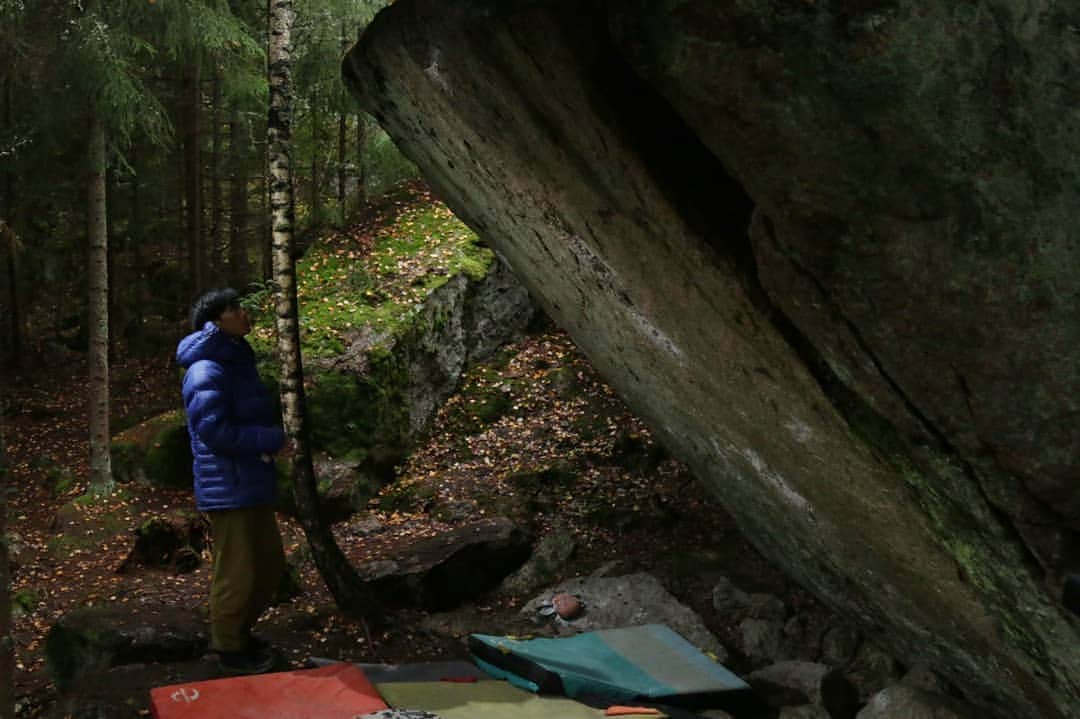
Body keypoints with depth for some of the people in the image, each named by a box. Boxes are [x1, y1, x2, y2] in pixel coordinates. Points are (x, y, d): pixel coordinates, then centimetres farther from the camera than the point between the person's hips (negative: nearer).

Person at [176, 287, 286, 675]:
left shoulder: (238, 361, 13)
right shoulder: (207, 372, -18)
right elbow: (215, 431, -24)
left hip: (254, 483, 10)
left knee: (271, 562, 19)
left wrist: (276, 436, 3)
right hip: (228, 489, -10)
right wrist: (275, 439, -19)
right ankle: (229, 649, 18)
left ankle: (240, 632, 35)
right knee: (237, 574, 1)